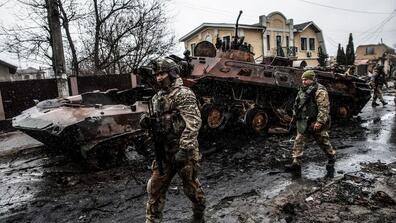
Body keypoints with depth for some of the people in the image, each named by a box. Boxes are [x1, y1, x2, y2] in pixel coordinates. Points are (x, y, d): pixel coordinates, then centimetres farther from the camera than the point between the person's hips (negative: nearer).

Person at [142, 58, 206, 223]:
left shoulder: (183, 94, -14)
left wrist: (184, 150, -28)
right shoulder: (157, 97, 11)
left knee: (191, 187, 12)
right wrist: (148, 122, -1)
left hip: (184, 152, -6)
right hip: (163, 151, 7)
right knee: (155, 189, 9)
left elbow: (193, 124, -22)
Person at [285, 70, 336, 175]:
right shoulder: (303, 90, 11)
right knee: (298, 142, 3)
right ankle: (296, 163, 6)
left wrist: (319, 122, -26)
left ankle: (331, 160, 34)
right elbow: (298, 105, 21)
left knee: (324, 143, 10)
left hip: (316, 123, -7)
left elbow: (324, 108, -21)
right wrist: (295, 117, 19)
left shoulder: (319, 91, -15)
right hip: (304, 123, 7)